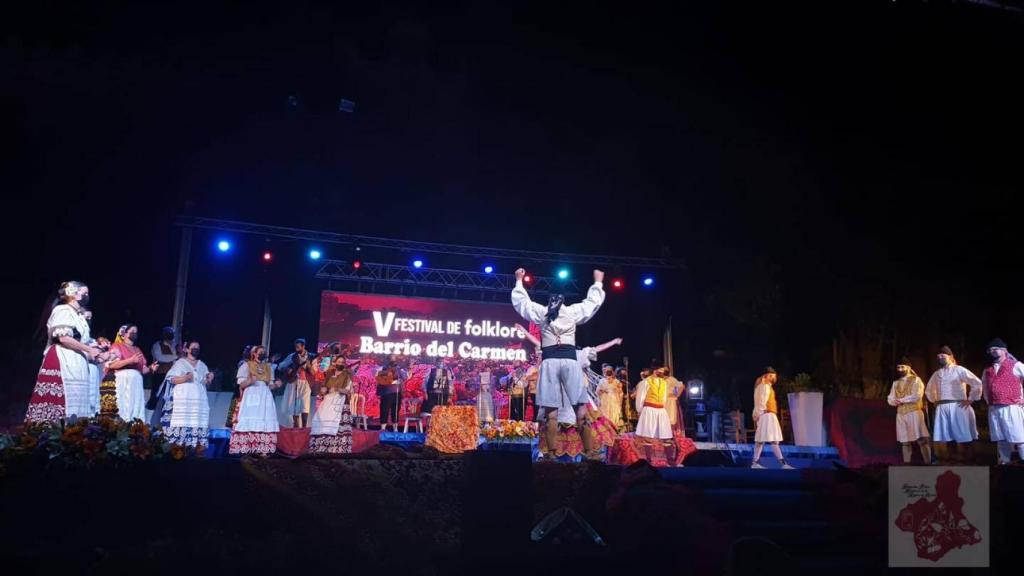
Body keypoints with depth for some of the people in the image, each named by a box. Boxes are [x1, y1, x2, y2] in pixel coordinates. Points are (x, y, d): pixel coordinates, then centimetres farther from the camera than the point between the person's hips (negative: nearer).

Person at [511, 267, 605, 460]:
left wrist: (519, 280, 40)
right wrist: (598, 282, 41)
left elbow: (521, 301, 26)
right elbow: (593, 302, 26)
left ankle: (551, 452, -5)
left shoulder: (541, 312, 14)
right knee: (581, 407, 1)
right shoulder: (573, 312, 13)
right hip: (570, 360, 0)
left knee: (551, 411, -2)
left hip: (550, 361, 0)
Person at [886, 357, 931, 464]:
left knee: (922, 440, -9)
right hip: (901, 414, 5)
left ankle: (928, 463, -10)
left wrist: (901, 400, -9)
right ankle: (906, 464, 6)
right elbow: (890, 399, 11)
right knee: (905, 442, 5)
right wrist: (895, 401, -12)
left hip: (914, 412, -5)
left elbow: (917, 396, -13)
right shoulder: (896, 383, 16)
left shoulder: (916, 380, 0)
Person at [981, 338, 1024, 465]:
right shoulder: (987, 371, 17)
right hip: (994, 410, 5)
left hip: (1012, 408, -5)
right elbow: (985, 388, 29)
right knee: (1001, 440, 7)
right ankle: (1004, 462, 11)